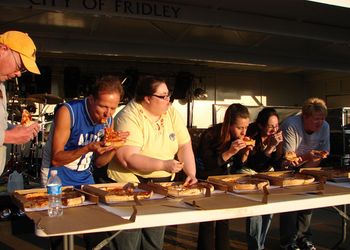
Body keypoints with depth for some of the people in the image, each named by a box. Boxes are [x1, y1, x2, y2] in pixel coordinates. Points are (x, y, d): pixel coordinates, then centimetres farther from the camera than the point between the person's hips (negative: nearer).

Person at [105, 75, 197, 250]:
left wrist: (191, 174, -12)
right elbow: (127, 158, -25)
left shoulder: (171, 112, 2)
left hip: (162, 184, 6)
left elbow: (185, 146, 1)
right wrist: (163, 165, -30)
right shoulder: (129, 117, -18)